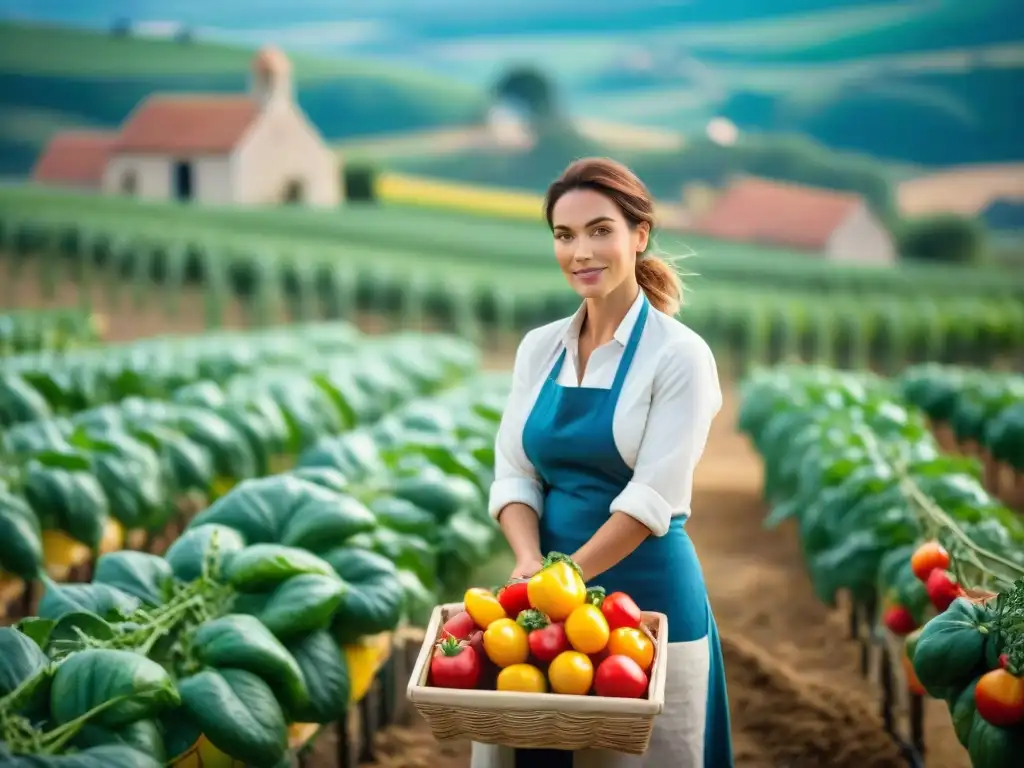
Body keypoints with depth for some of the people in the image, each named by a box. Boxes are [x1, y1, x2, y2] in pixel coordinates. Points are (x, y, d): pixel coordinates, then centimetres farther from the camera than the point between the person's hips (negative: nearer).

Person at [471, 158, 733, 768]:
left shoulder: (679, 354, -9)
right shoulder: (539, 348, 6)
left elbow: (653, 497, -15)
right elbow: (514, 472, 2)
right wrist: (530, 561, -15)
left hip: (647, 594, -4)